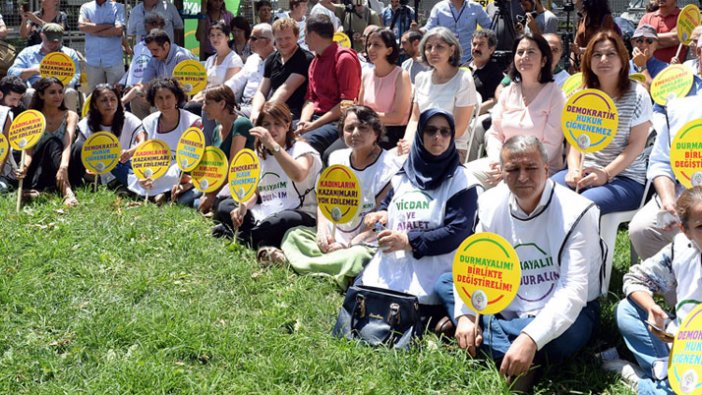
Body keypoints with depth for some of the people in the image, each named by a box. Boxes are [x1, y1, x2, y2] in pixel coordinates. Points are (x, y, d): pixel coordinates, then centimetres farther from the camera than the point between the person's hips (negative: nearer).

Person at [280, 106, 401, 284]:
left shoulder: (389, 167, -12)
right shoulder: (337, 158, 7)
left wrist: (350, 244, -21)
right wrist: (322, 230, -7)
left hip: (366, 244, -6)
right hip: (333, 239, 7)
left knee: (359, 256, -38)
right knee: (293, 234, -7)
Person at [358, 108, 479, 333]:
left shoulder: (460, 182, -2)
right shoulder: (403, 176, 15)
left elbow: (457, 233, -11)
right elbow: (386, 206, 26)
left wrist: (408, 240, -16)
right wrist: (379, 216, 0)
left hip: (428, 279, -5)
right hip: (387, 269, 5)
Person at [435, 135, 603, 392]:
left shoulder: (577, 214, -21)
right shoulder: (492, 203, -6)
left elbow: (573, 290, -30)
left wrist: (530, 338, -43)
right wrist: (465, 315, -21)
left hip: (562, 313, -6)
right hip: (509, 308, 6)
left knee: (566, 334, -40)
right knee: (444, 282, -5)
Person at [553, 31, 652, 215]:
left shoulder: (637, 95, -1)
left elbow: (636, 144, -7)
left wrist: (606, 174, -18)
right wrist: (574, 170, -11)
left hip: (625, 178, -4)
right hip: (584, 173, 4)